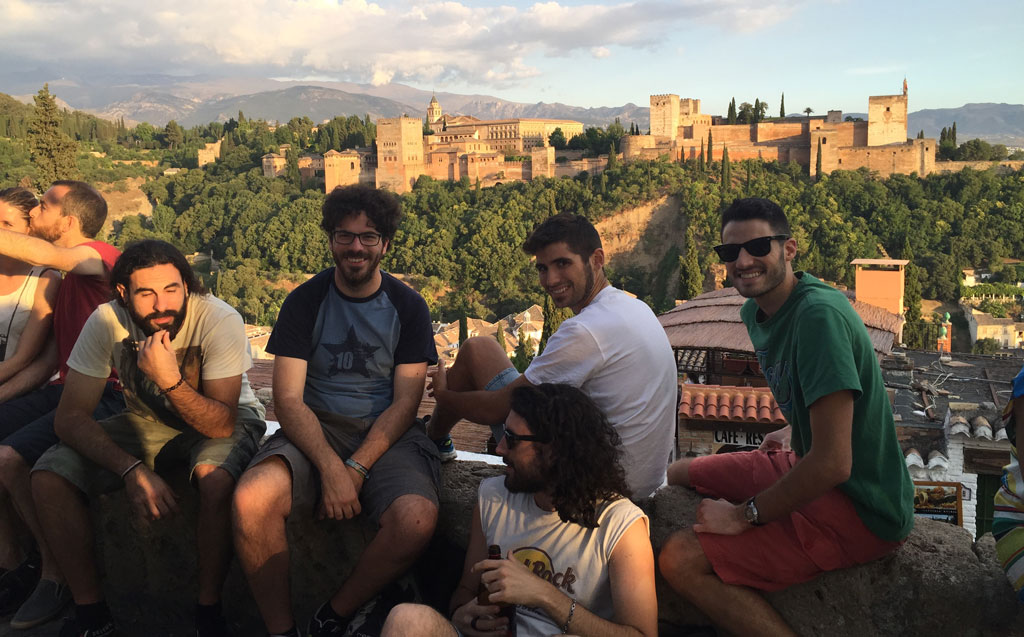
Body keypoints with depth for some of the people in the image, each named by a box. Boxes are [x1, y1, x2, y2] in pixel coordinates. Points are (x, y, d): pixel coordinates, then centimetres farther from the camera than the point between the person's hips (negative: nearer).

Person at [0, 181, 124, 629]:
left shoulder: (99, 257, -7)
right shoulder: (67, 280, 21)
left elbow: (46, 255, -28)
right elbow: (50, 361, 18)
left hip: (106, 397, -9)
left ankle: (56, 571, -7)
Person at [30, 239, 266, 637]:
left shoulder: (219, 320, -27)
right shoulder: (106, 322, -18)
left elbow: (222, 424, -28)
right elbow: (71, 416, -19)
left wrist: (170, 379, -44)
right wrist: (133, 470, -33)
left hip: (220, 421, -3)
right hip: (146, 422, 4)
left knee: (216, 479, -37)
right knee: (49, 476, -17)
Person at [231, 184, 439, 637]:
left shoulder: (408, 307, 3)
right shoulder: (305, 302, 3)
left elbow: (405, 404, -2)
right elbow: (289, 399, -5)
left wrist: (355, 469, -16)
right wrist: (330, 468, -20)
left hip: (385, 435, 0)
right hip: (315, 431, 1)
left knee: (417, 518, -31)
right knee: (251, 498, -31)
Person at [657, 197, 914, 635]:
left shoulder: (819, 314, -26)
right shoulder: (755, 311, 3)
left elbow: (833, 463, -29)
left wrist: (745, 514, -20)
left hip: (860, 509, -10)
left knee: (680, 560, -23)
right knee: (677, 475, 20)